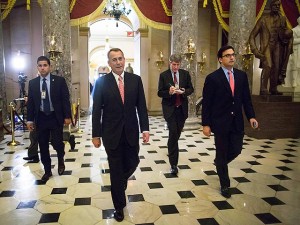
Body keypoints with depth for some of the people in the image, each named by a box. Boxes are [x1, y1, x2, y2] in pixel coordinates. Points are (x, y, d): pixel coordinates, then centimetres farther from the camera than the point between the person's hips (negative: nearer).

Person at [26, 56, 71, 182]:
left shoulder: (59, 80, -3)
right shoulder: (32, 83, 5)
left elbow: (65, 99, -3)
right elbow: (30, 102, 7)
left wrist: (67, 116, -8)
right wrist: (29, 119, 1)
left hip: (56, 117, -3)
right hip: (40, 118, 3)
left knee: (57, 142, -7)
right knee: (43, 146, 8)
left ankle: (61, 159, 27)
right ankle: (47, 171, 24)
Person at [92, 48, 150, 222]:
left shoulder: (136, 79, 1)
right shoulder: (101, 82, -4)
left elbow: (141, 106, 1)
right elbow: (97, 110, -3)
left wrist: (145, 129, -4)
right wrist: (96, 134, -4)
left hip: (131, 132, 2)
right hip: (111, 133, -2)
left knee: (132, 163, 13)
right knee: (116, 170, 8)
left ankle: (120, 182, 48)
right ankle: (119, 205, 28)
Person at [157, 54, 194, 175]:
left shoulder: (185, 74, 5)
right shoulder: (163, 75, -3)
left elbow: (191, 89, 7)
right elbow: (160, 93, -4)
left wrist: (183, 91, -14)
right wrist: (169, 92, -24)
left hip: (182, 108, 4)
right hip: (170, 108, -3)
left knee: (177, 133, 14)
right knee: (173, 133, -11)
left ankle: (171, 149, 46)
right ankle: (173, 164, -6)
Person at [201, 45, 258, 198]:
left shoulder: (242, 75, 5)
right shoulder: (212, 78, -9)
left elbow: (246, 98, 8)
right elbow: (206, 103, -9)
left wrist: (251, 116, -3)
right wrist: (206, 124, -11)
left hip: (237, 122, 4)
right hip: (220, 122, -4)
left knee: (236, 150, 10)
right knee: (222, 153, 7)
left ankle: (219, 162, 44)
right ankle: (225, 185, 24)